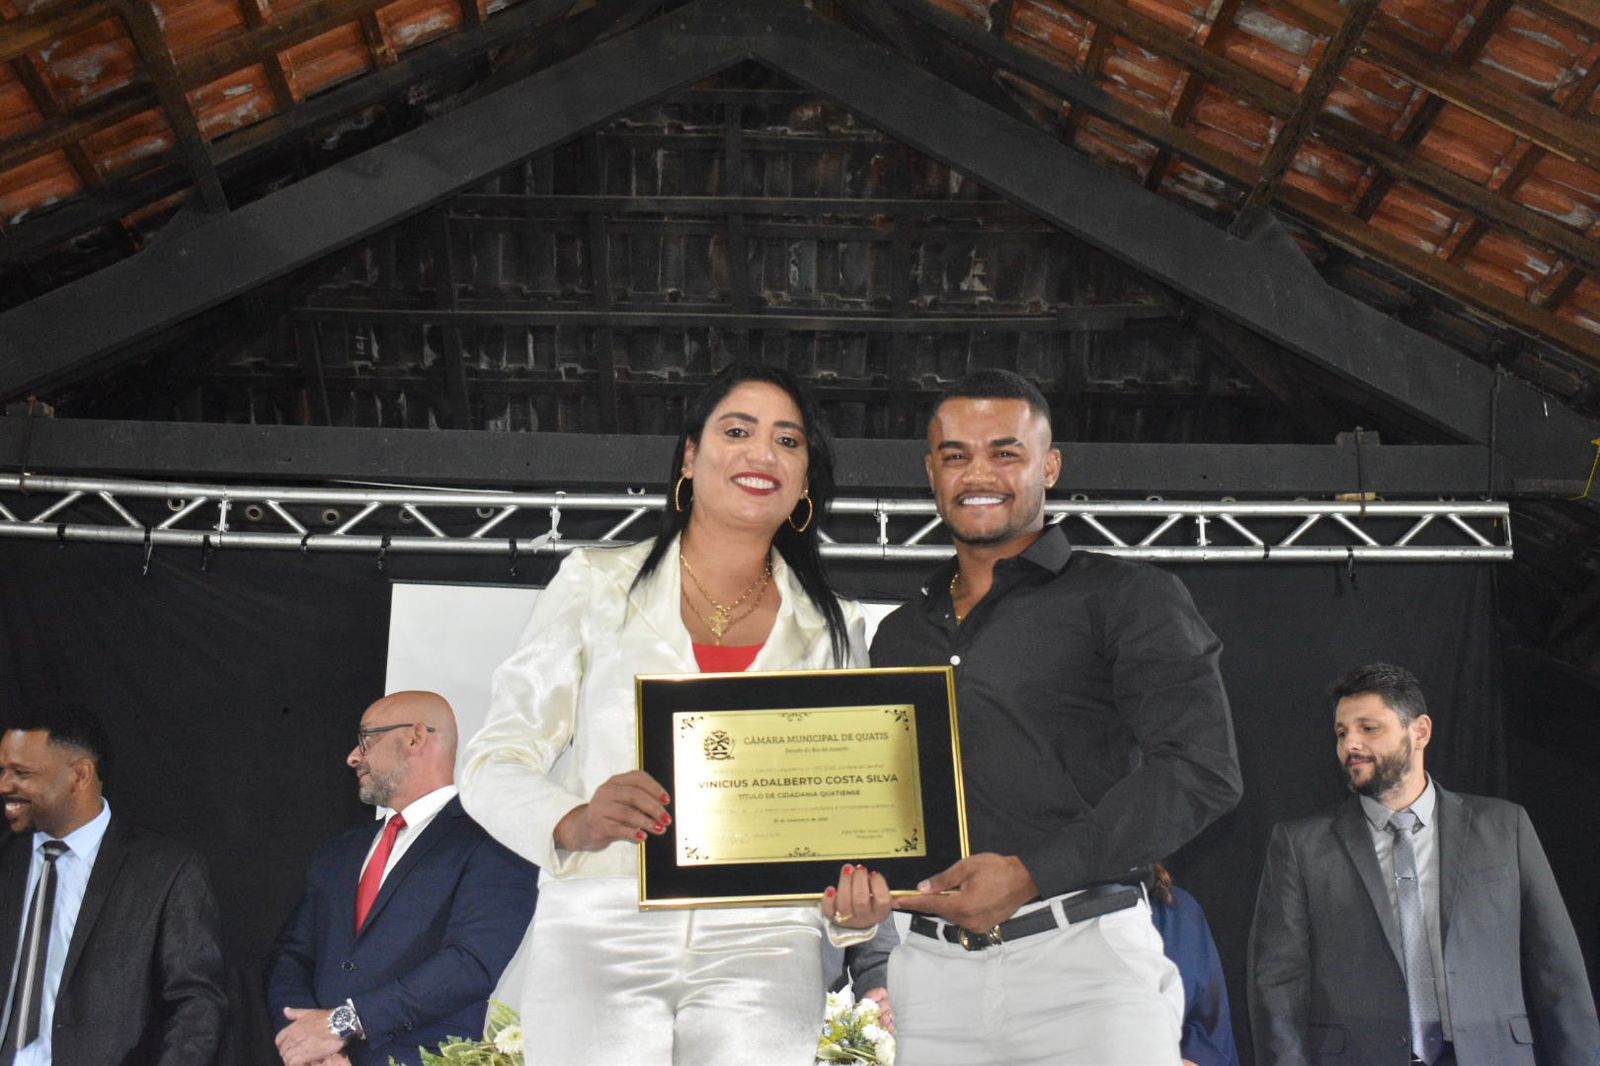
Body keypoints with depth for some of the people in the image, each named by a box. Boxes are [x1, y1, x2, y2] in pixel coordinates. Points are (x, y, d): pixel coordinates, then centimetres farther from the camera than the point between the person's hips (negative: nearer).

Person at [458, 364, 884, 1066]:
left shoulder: (834, 629, 14)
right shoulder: (595, 585, 8)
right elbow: (493, 763, 4)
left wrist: (857, 907, -7)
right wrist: (574, 823, -16)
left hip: (759, 942, 2)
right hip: (599, 934, -1)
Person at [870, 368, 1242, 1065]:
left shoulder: (1128, 600, 2)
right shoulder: (899, 636, 19)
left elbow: (1202, 769, -9)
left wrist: (1031, 872, -16)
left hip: (1082, 955, -4)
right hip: (931, 966, 4)